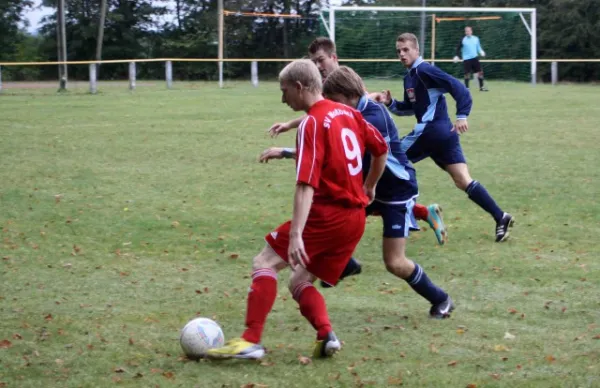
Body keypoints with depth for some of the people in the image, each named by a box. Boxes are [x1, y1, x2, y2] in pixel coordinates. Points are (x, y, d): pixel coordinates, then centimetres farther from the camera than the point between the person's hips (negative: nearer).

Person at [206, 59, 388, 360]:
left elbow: (307, 185, -22)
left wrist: (295, 235, -28)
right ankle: (326, 335, -7)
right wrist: (368, 188, 36)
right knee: (300, 282, 16)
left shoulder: (312, 124, -12)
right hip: (356, 218, 8)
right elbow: (381, 149, 23)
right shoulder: (348, 113, 11)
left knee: (265, 263, -4)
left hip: (327, 213, -8)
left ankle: (251, 341, -15)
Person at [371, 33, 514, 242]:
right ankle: (500, 217, -4)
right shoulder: (409, 77, 18)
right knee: (463, 181, 3)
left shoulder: (424, 70, -11)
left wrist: (462, 116, -26)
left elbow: (458, 88, -18)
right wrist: (390, 103, 13)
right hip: (443, 133, 10)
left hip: (431, 131, -10)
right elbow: (410, 108, 29)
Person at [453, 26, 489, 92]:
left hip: (475, 58, 3)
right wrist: (457, 56, -6)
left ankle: (481, 87, 6)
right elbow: (458, 48, 4)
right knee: (467, 73, -3)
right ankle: (466, 88, 8)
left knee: (480, 72, -2)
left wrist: (481, 52, -3)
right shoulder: (463, 40, -2)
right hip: (466, 59, -3)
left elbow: (478, 47, 16)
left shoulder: (476, 39, 7)